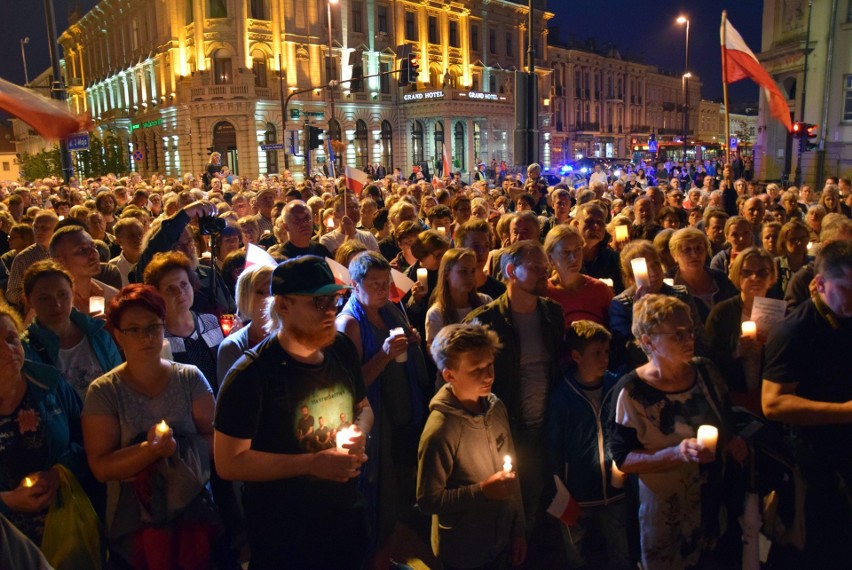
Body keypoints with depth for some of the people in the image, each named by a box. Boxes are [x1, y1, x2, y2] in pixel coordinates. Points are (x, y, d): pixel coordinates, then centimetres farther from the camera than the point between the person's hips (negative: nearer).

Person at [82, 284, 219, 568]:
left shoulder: (190, 378, -3)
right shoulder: (102, 392, -7)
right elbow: (102, 467, -12)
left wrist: (177, 447, -24)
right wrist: (150, 449, -27)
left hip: (196, 511, 2)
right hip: (135, 522, -1)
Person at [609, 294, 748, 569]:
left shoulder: (705, 370, -5)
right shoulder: (632, 392, -22)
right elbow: (623, 459, -19)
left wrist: (735, 441, -8)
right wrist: (677, 453, -32)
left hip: (717, 501, 5)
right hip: (666, 513, -5)